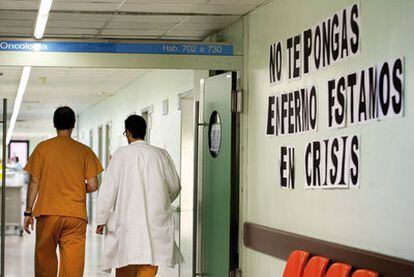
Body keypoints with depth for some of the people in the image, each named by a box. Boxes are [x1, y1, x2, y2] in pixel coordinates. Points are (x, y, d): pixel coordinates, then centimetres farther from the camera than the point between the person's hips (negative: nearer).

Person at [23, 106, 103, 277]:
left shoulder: (42, 148, 3)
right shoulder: (85, 151, 4)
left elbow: (34, 182, 1)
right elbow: (93, 185, 0)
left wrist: (28, 212, 7)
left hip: (47, 212, 0)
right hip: (76, 215, 0)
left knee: (45, 258, 10)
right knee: (73, 263, -1)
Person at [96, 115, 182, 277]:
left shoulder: (121, 154, -2)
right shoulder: (161, 155, 6)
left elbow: (109, 188, -3)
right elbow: (175, 186, 14)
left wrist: (101, 219, 4)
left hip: (127, 220, -2)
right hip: (156, 221, 2)